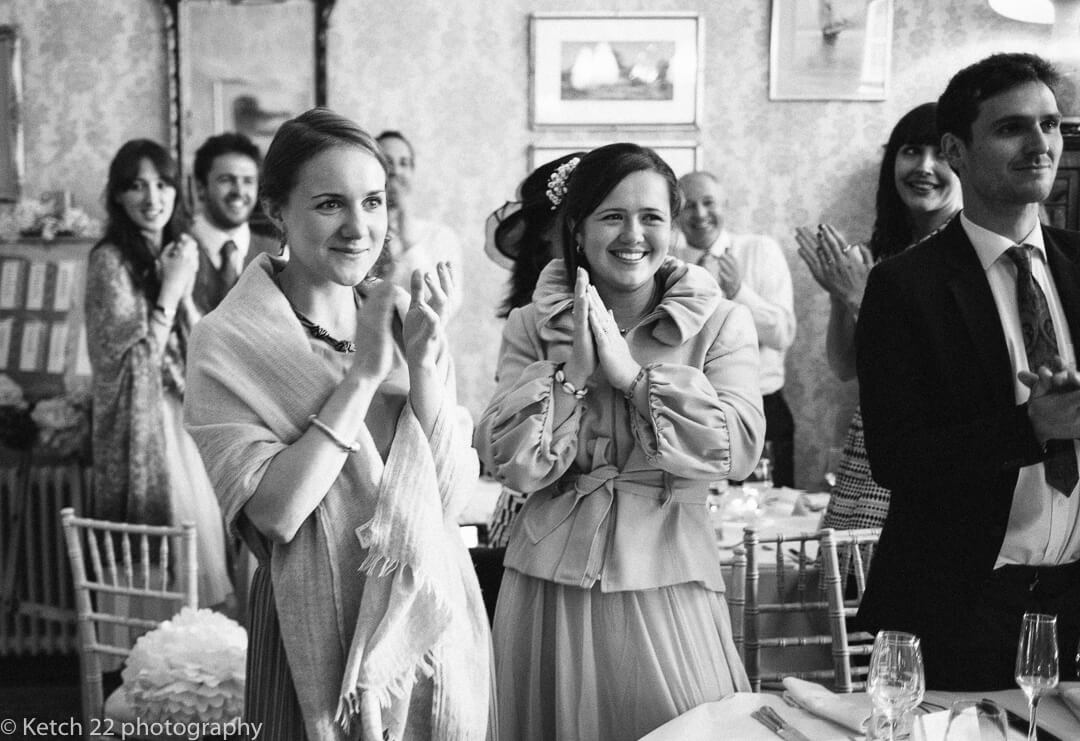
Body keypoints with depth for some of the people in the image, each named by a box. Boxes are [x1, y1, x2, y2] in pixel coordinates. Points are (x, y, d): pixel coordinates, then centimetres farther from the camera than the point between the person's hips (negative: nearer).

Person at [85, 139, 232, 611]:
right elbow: (132, 360, -17)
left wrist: (186, 290, -6)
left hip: (185, 418, 7)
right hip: (145, 425, -7)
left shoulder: (176, 252, 11)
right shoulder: (111, 259, -11)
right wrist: (171, 286, -15)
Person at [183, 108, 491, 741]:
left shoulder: (405, 319, 2)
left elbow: (450, 498, -4)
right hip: (318, 630, -4)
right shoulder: (229, 343, -10)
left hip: (433, 615, 4)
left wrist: (423, 364, -16)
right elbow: (275, 512, -20)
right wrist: (364, 373, -20)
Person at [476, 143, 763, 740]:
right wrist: (573, 371, -15)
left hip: (666, 579, -1)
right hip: (551, 583, 1)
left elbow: (738, 450, -14)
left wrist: (630, 372, -15)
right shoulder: (532, 326, 4)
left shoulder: (721, 324, 0)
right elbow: (511, 464, -5)